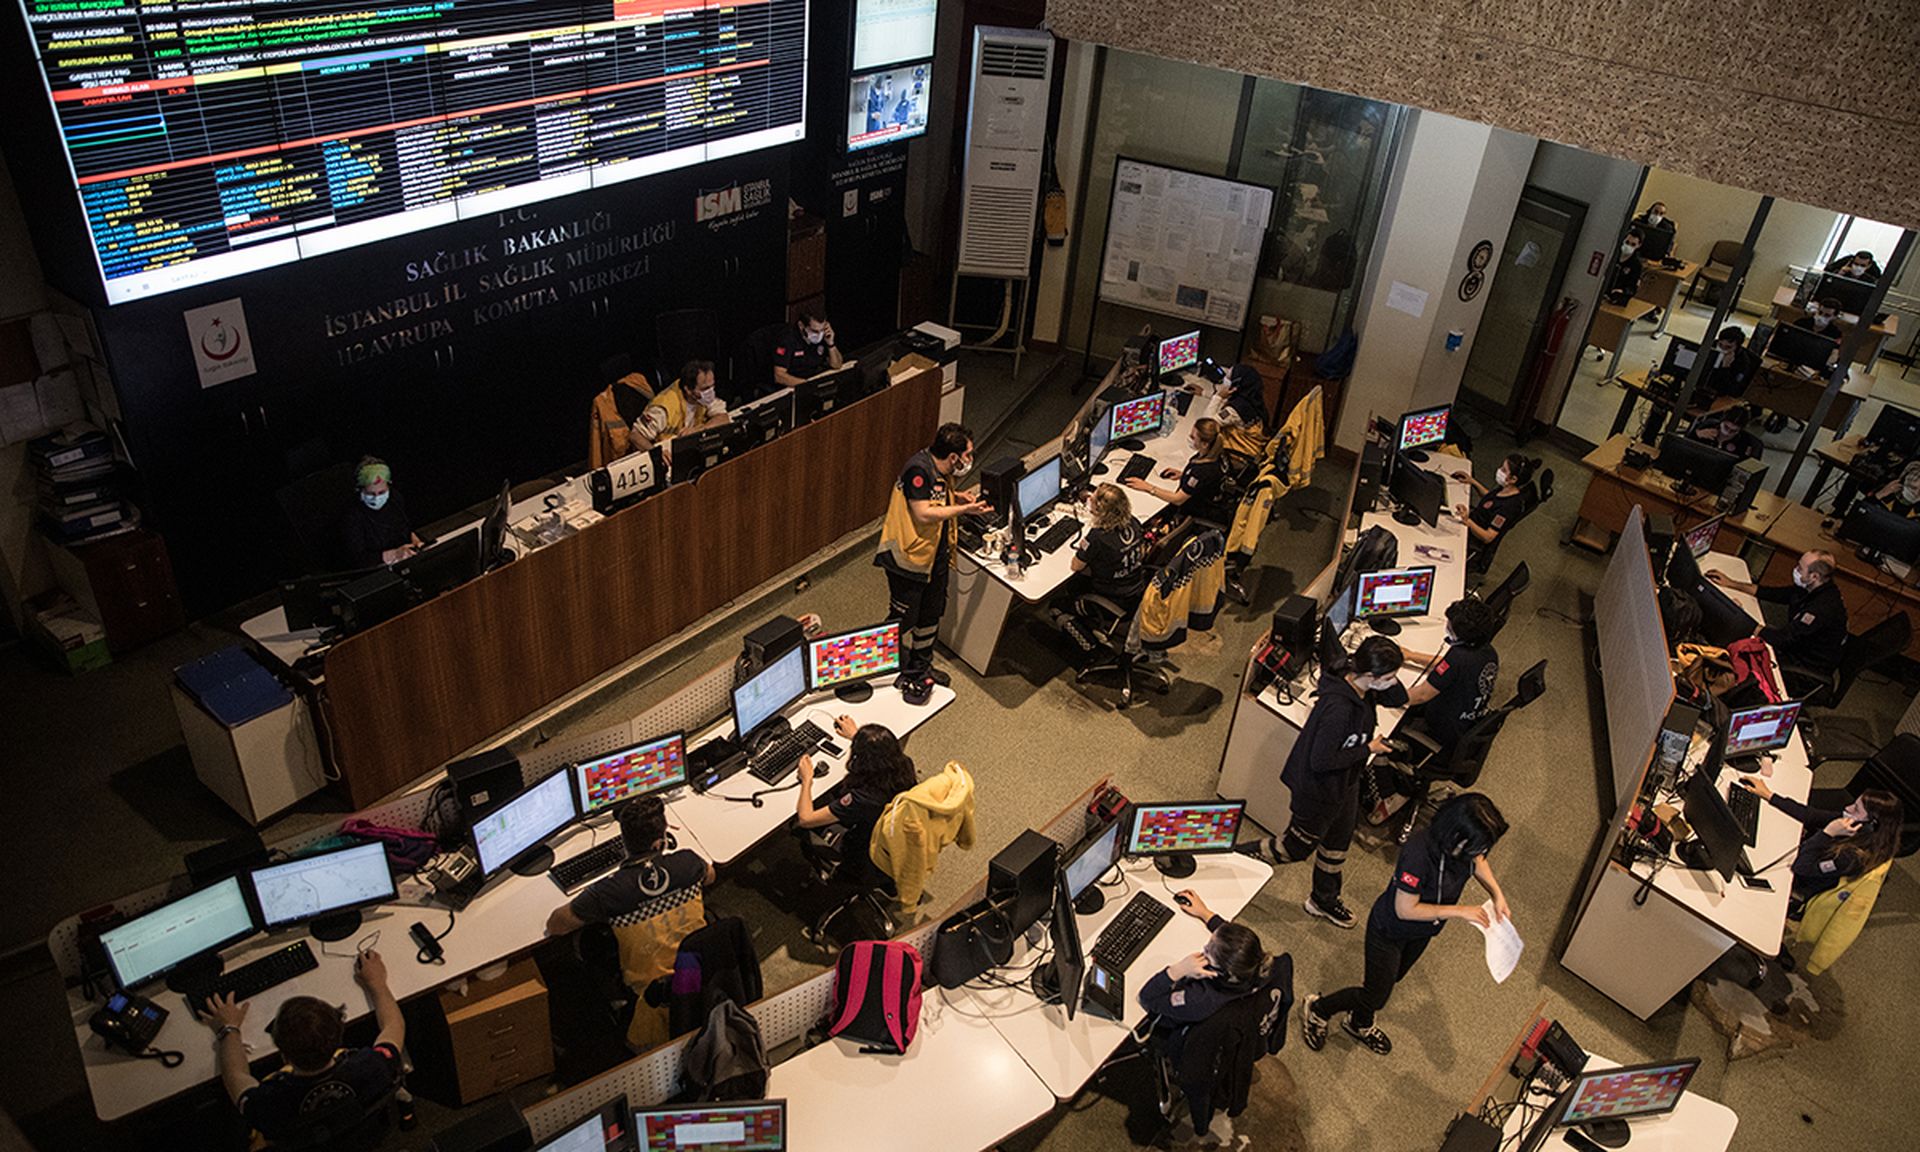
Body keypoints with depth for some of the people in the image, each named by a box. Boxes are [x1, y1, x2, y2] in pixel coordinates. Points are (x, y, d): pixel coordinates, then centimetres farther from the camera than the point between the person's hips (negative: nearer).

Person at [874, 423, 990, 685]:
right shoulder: (918, 469, -25)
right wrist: (964, 509, -23)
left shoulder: (942, 471, 3)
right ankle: (898, 675, 21)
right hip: (908, 558, -10)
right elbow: (924, 513, -28)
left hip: (935, 555, 10)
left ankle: (921, 666, 41)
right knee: (903, 619, 5)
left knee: (930, 615, 23)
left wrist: (967, 500, 1)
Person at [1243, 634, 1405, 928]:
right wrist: (1367, 749, -25)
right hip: (1318, 790, -9)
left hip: (1345, 782, 9)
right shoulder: (1338, 707, -40)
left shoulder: (1357, 688, -13)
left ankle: (1324, 901, 54)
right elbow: (1321, 760, -32)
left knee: (1338, 841, 29)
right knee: (1296, 847, 15)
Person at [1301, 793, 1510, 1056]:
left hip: (1423, 932, 7)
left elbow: (1477, 861, 4)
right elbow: (1406, 909, -33)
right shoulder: (1418, 853, -43)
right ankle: (1318, 1010, 34)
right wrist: (1459, 911, -30)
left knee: (1393, 977, 29)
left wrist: (1497, 894, -10)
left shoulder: (1464, 844, -23)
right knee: (1376, 997, 7)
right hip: (1389, 931, -7)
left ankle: (1360, 1024, 57)